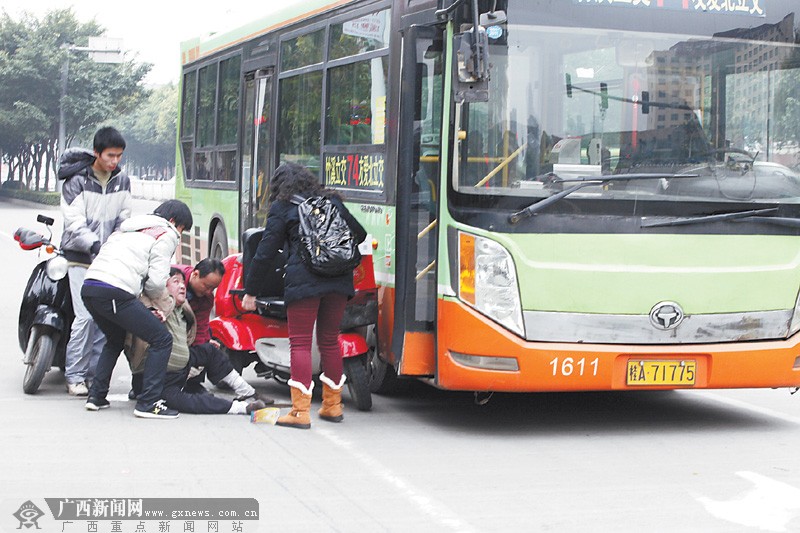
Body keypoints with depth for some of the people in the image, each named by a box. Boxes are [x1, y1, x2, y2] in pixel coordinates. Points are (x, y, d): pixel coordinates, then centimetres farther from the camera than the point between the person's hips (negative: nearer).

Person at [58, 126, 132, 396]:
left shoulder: (122, 181, 9)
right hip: (81, 259, -4)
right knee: (86, 316, -13)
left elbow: (124, 219, 11)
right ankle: (74, 375, -3)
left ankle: (94, 372, 9)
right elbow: (74, 223, -12)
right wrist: (96, 245, -26)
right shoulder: (77, 180, -6)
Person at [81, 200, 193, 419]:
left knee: (115, 340, 32)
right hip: (115, 293, -8)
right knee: (162, 339, -1)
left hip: (89, 287, 8)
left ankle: (96, 396, 26)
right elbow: (157, 281, -4)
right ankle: (148, 403, -5)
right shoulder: (166, 235, 8)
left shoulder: (128, 229, 32)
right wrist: (155, 297, 21)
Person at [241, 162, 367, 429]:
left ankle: (301, 411, -6)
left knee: (300, 342, -1)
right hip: (339, 280, 5)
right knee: (330, 340, 15)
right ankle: (332, 405, 22)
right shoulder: (332, 202, 19)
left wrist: (250, 291, 7)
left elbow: (265, 252, 3)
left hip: (303, 280, -5)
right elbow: (359, 235, 26)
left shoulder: (282, 208, 7)